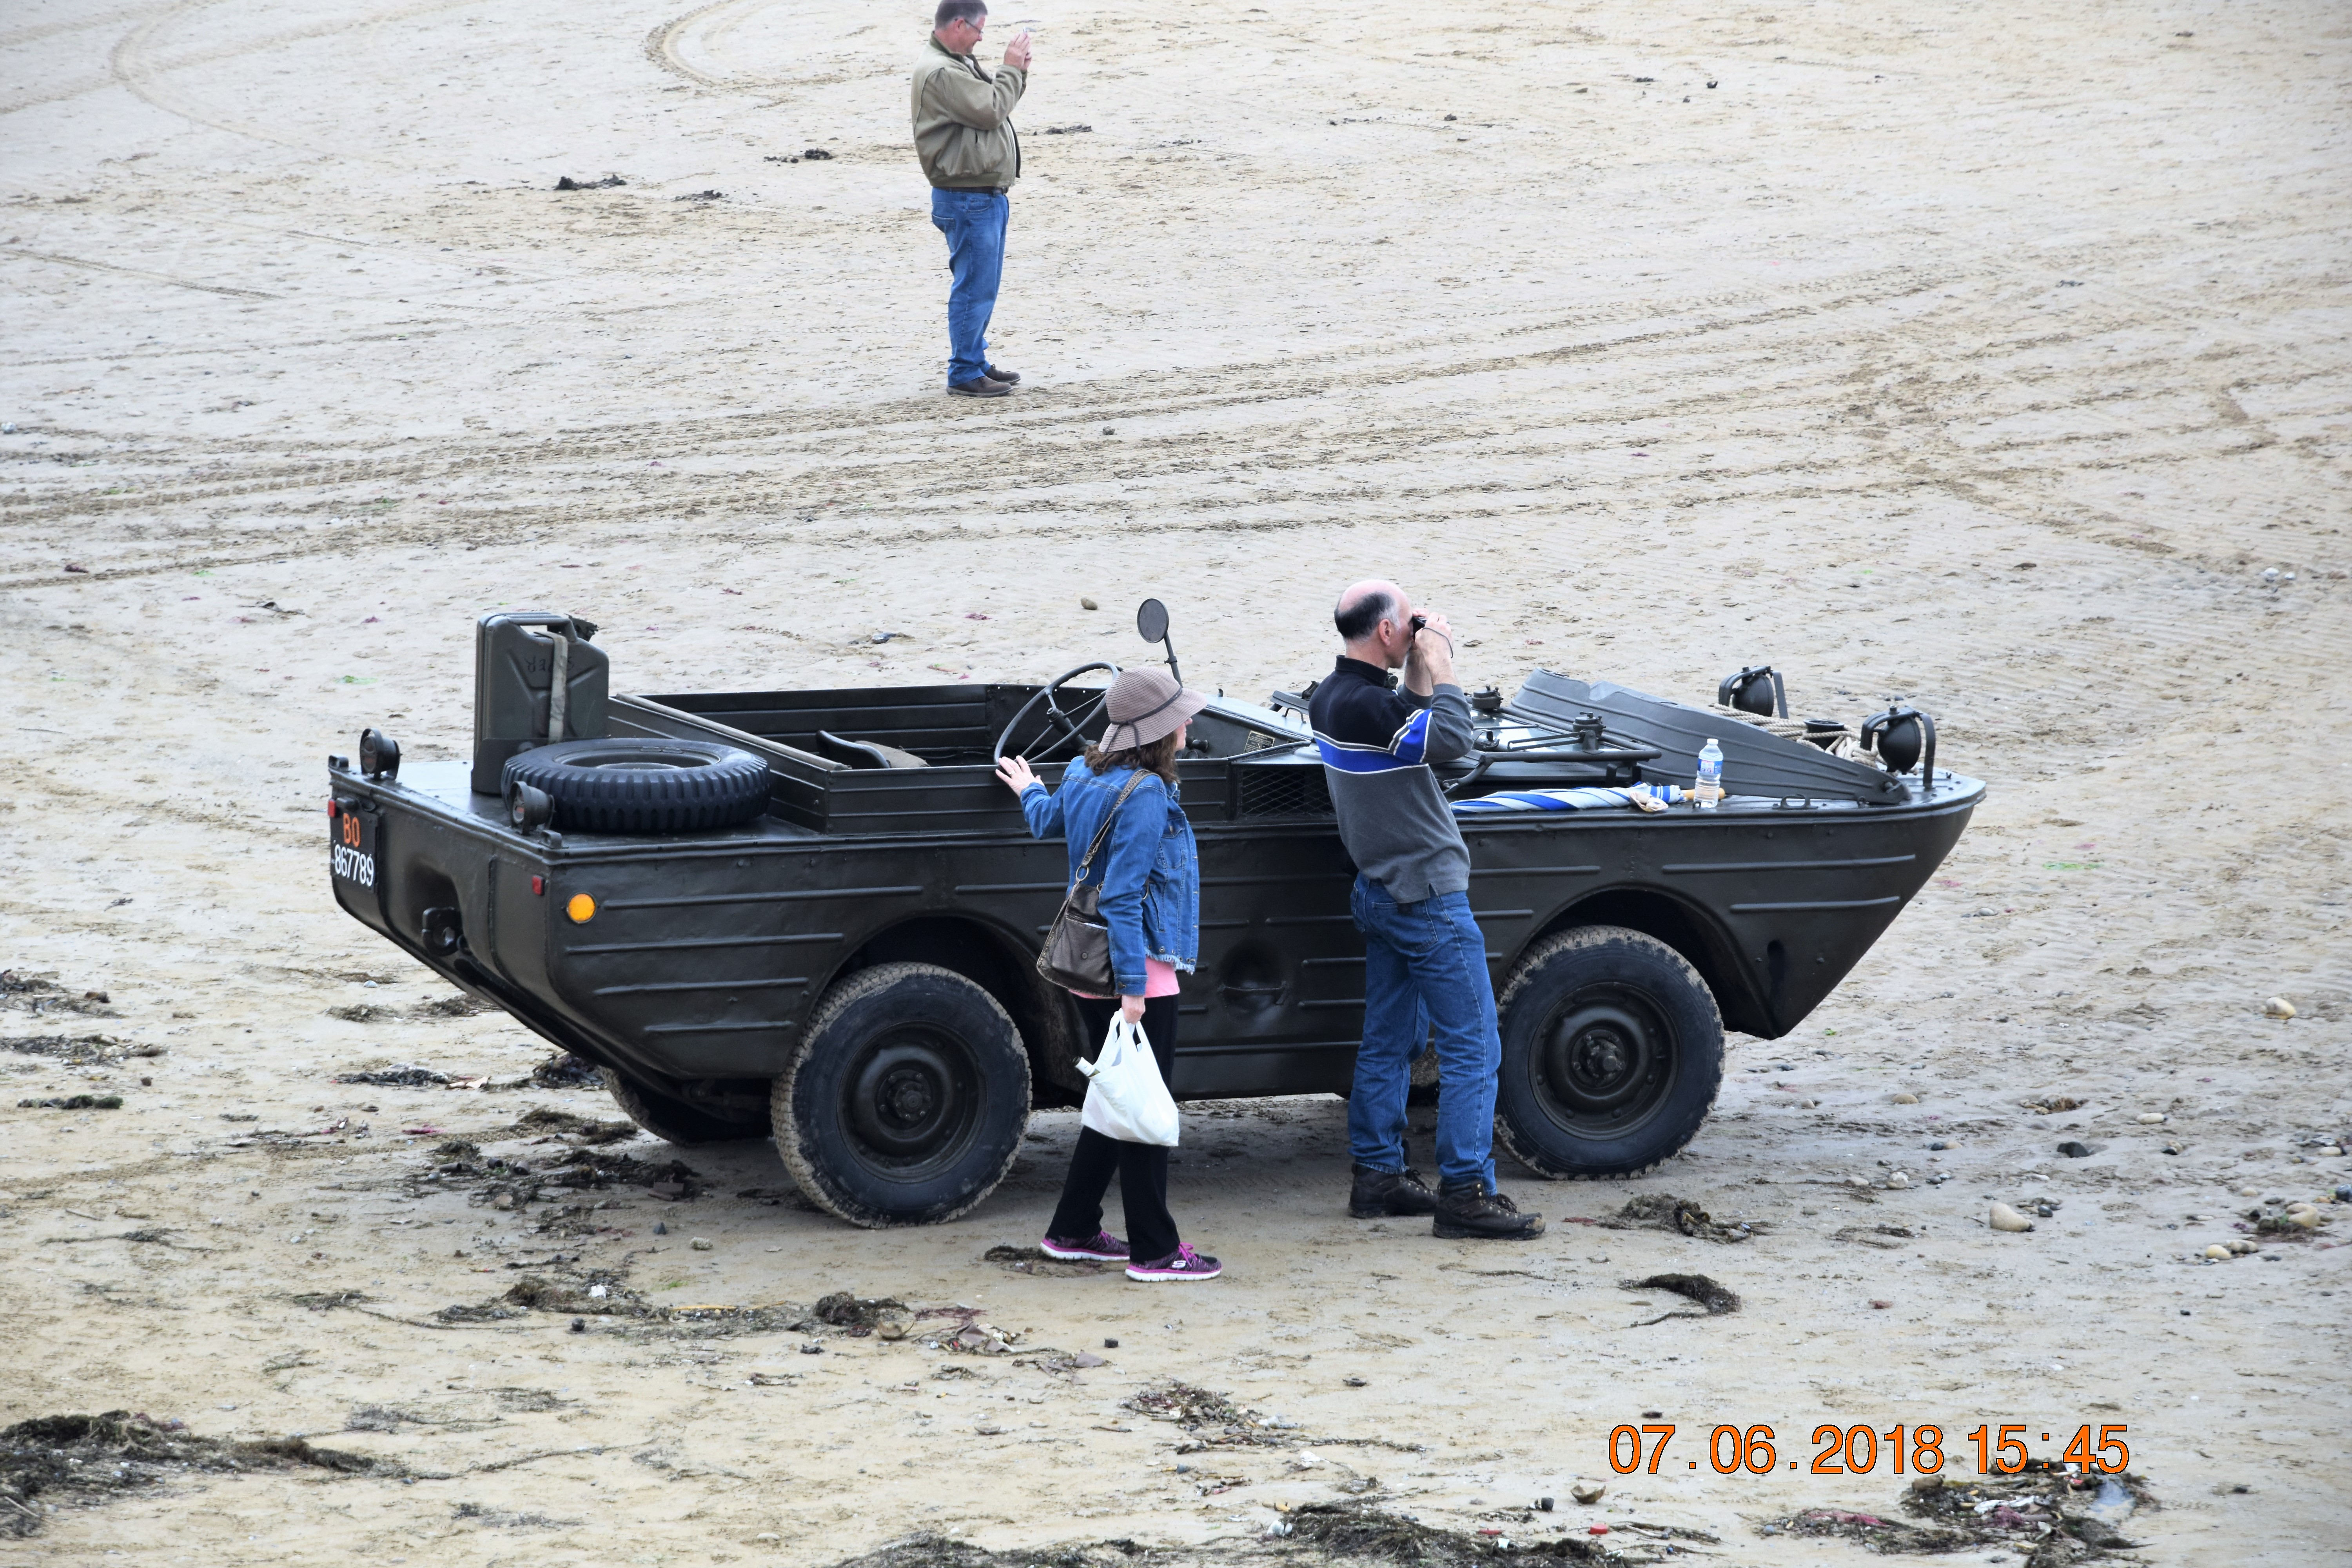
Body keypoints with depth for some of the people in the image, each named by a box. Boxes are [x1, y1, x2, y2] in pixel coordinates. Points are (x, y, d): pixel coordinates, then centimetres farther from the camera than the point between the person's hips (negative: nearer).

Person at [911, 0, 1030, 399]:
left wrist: (1016, 72, 5)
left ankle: (975, 362, 27)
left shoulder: (959, 64, 15)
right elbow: (990, 110, -22)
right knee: (974, 288, -6)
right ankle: (964, 375, -1)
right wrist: (1012, 70, -9)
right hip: (966, 198, -11)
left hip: (986, 194, 11)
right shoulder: (940, 72, -19)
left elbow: (991, 101, 20)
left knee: (984, 287, 18)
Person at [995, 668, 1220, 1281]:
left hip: (1089, 971, 9)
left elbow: (1047, 821, 29)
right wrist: (1132, 988, -23)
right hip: (1140, 970, -9)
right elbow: (1122, 896, -23)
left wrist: (1029, 790, 53)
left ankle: (1073, 1231, 25)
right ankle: (1154, 1251, 2)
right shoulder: (1145, 795, -20)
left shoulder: (1083, 774, 7)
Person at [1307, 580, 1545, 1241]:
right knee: (1472, 1049, -6)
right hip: (1428, 899, -10)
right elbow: (1453, 740, -24)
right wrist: (1438, 666, -14)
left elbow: (1410, 733, 18)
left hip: (1382, 891, 10)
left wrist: (1420, 676, 7)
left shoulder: (1331, 697, 7)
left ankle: (1378, 1174, 20)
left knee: (1389, 1042, 15)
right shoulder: (1366, 706, -24)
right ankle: (1465, 1194, -7)